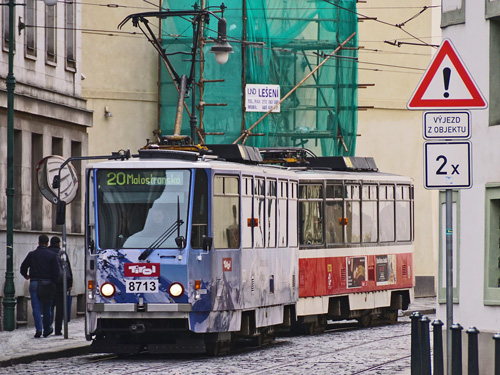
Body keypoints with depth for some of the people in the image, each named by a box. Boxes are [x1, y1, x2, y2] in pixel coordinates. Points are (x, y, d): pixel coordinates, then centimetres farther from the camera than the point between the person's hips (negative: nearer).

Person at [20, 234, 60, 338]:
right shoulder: (52, 255, -1)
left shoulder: (32, 254, 3)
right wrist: (53, 282, 6)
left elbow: (23, 267, 8)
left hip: (34, 283, 0)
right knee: (47, 308, 11)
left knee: (36, 308, 0)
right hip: (47, 282, 0)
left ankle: (38, 329, -13)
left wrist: (25, 275, 28)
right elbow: (56, 271, -6)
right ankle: (47, 329, 19)